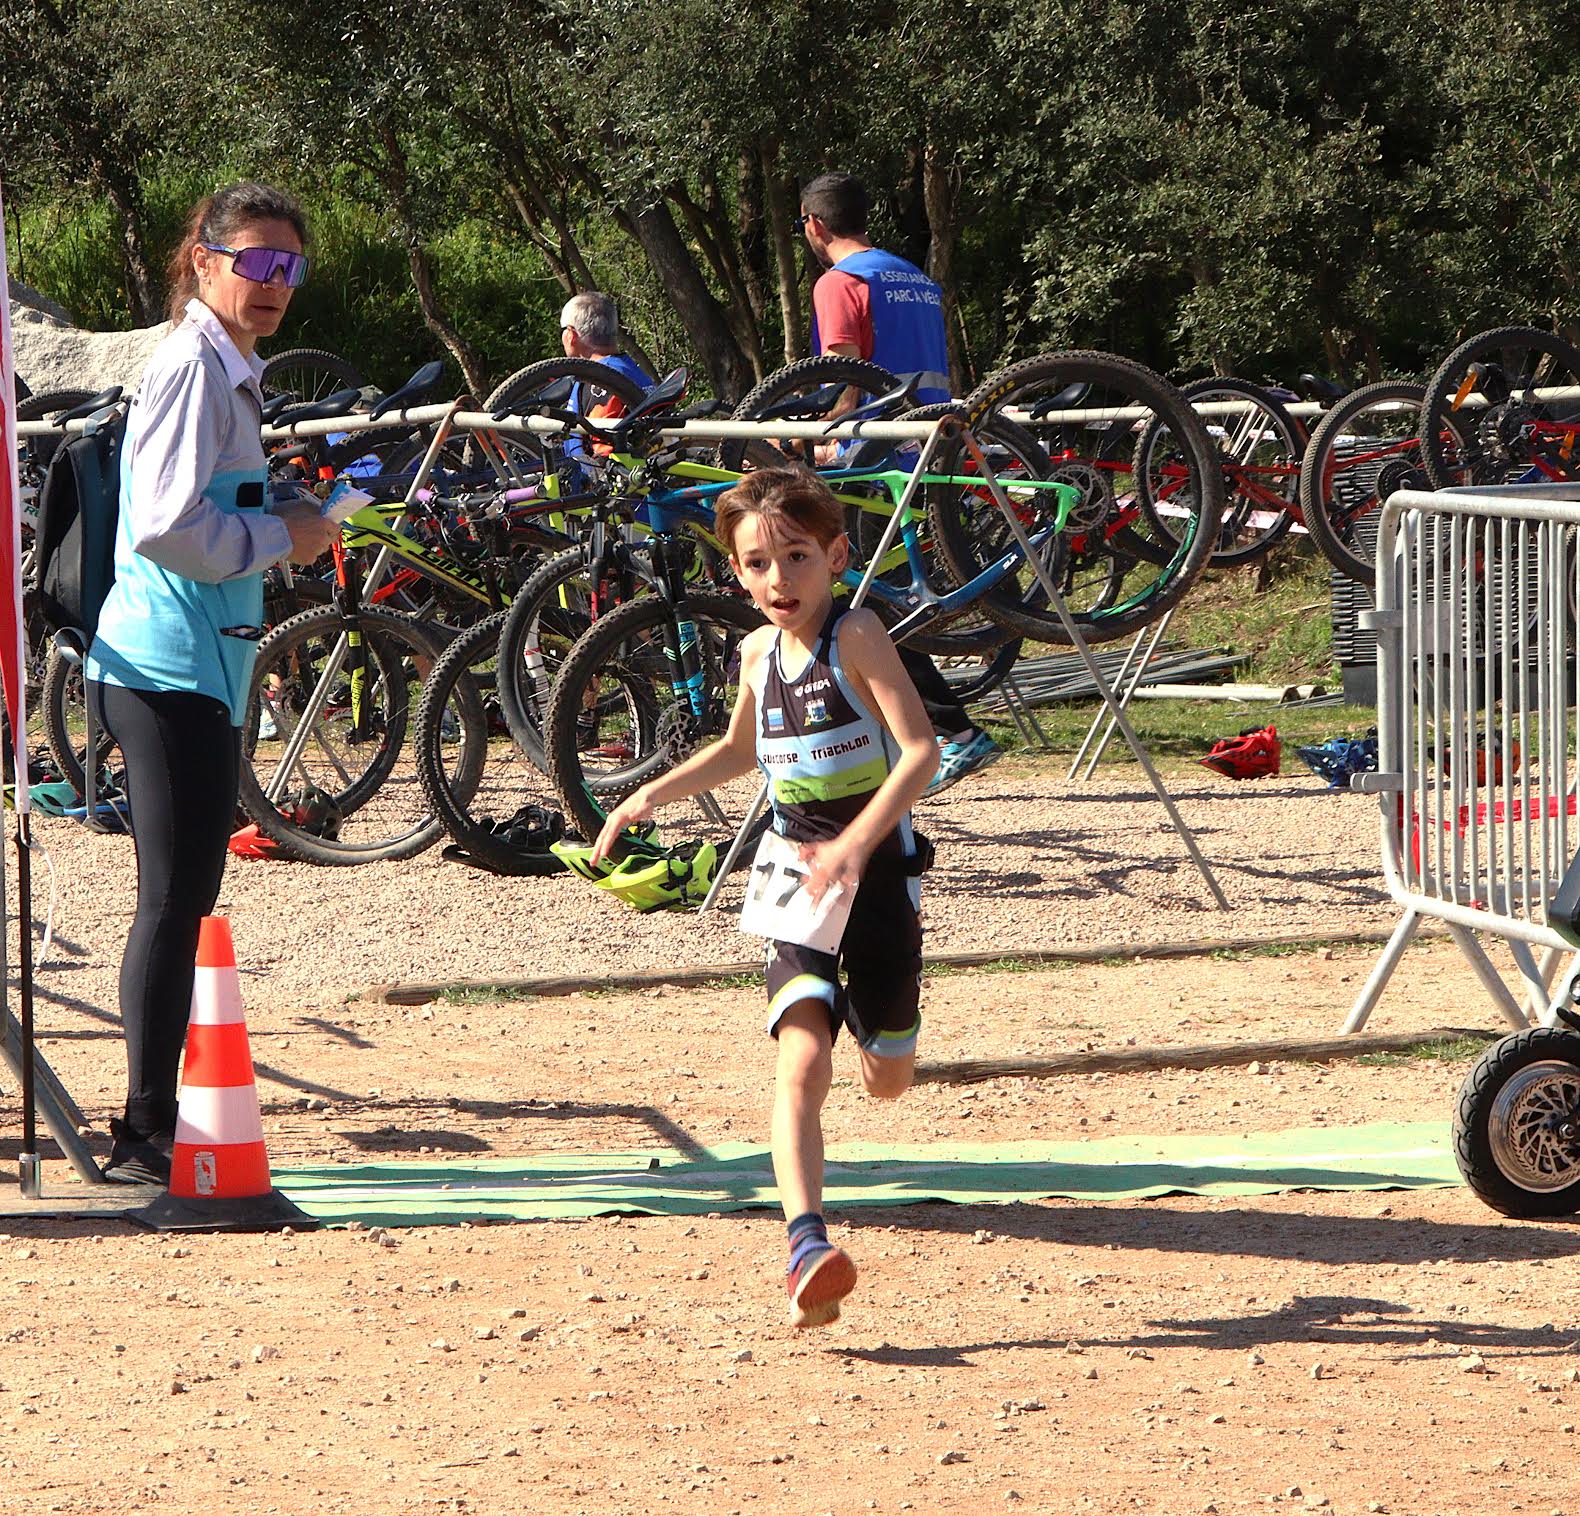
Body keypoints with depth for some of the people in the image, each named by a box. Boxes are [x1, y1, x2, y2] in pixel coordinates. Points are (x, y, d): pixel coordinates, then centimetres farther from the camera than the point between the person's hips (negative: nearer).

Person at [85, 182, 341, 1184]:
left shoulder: (228, 370, 18)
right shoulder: (196, 366, -13)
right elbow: (168, 526, -23)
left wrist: (280, 524, 11)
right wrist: (285, 537, -12)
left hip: (198, 666, 10)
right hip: (172, 671, -10)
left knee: (183, 899, 13)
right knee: (176, 898, -9)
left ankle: (155, 1132, 19)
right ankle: (147, 1134, -7)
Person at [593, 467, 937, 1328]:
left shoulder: (857, 638, -12)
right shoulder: (759, 653, 6)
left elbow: (921, 750, -23)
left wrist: (855, 845, -32)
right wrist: (652, 796, 19)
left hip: (879, 873, -3)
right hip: (799, 878, 3)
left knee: (887, 1081, 11)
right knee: (802, 1063, -18)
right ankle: (807, 1246, -30)